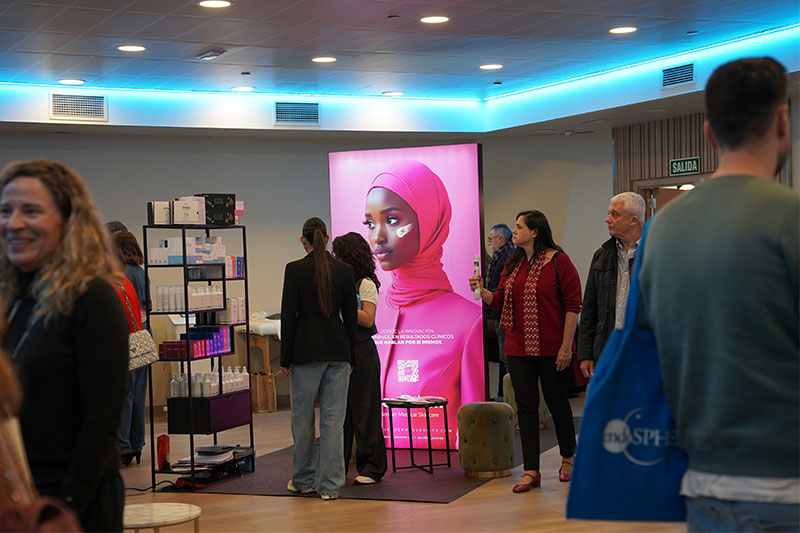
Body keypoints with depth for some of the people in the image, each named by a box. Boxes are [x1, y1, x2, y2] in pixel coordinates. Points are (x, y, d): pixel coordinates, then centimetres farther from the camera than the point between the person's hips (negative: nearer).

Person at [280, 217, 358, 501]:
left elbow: (288, 316, -7)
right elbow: (351, 316, 6)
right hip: (338, 350, 3)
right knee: (333, 419, 4)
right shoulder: (344, 270, 3)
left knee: (303, 418, 10)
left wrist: (285, 358, -1)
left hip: (306, 351, -3)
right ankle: (330, 485, 4)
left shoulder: (295, 269, -7)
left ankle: (303, 479, 21)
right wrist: (350, 357, 14)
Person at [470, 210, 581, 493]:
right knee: (526, 406, 3)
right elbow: (500, 301, 12)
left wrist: (566, 345, -14)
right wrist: (481, 290, -9)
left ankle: (568, 459, 29)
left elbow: (572, 306, -10)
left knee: (557, 402, 8)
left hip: (551, 349, -5)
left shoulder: (559, 262, -8)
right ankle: (531, 471, 5)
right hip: (519, 348, 5)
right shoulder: (513, 265, 10)